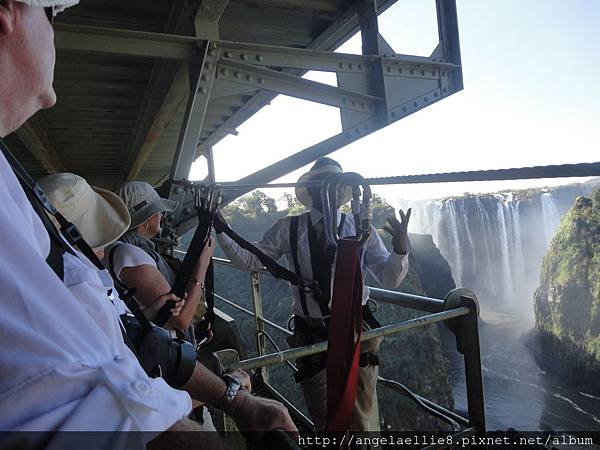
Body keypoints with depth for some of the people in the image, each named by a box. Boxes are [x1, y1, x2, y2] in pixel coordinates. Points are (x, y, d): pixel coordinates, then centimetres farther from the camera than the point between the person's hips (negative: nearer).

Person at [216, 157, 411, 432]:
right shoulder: (288, 229, -2)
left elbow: (389, 279, -7)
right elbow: (248, 260, -1)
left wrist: (400, 248, -25)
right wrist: (220, 230, -12)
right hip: (310, 337, 1)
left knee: (362, 421, 12)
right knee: (324, 421, 20)